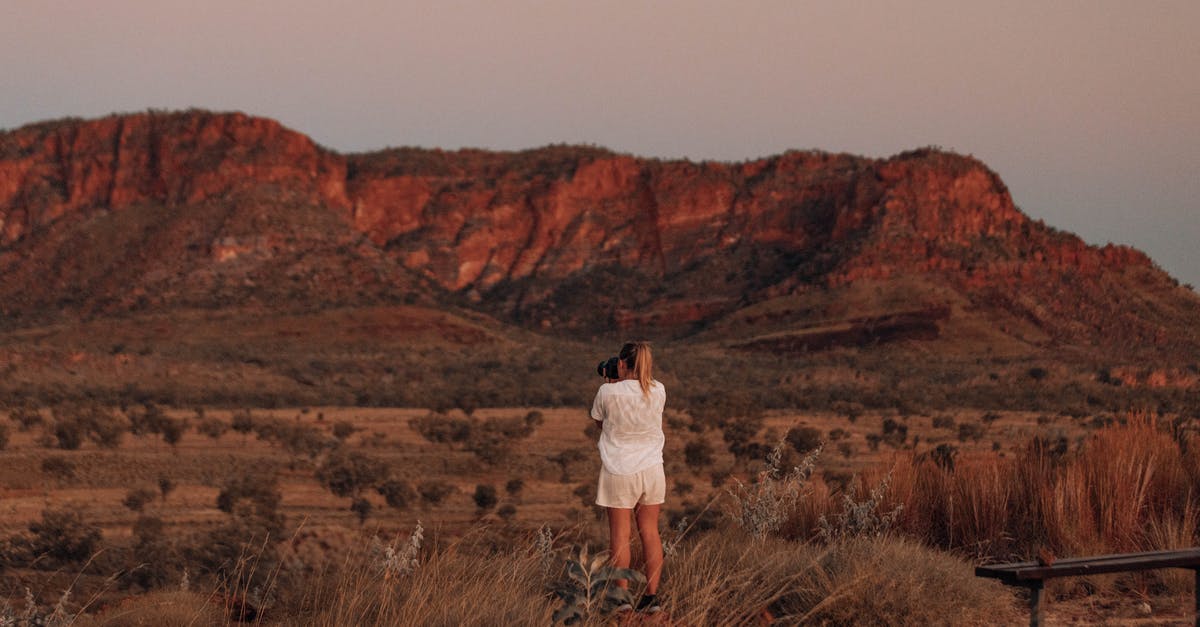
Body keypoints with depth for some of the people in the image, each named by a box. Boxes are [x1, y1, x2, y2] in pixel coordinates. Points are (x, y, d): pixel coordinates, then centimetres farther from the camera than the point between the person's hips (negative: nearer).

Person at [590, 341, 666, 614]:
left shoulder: (609, 392, -12)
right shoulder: (658, 391, -2)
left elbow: (597, 420, 7)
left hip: (619, 471, -3)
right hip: (651, 469, 3)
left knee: (620, 535, 3)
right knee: (650, 532, 9)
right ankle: (652, 596, 10)